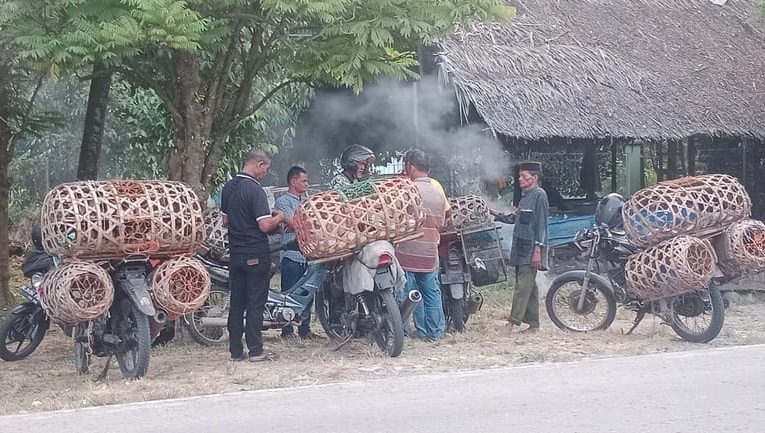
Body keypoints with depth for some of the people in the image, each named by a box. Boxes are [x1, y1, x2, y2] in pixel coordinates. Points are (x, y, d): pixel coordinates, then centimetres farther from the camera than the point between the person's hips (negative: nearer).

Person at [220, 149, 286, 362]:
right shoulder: (255, 189, -16)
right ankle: (255, 350, 1)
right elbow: (265, 226, -20)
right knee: (256, 303, -1)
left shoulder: (228, 187, 8)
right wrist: (278, 218, -2)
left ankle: (236, 350, 13)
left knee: (236, 302, 10)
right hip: (256, 254, -7)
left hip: (235, 254, 7)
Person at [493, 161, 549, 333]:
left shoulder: (539, 195, -9)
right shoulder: (525, 195, 18)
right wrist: (495, 215, 14)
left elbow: (541, 224, -14)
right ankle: (533, 324, 14)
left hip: (531, 250, -9)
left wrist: (538, 249, -18)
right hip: (521, 249, 9)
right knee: (529, 287, 10)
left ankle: (513, 322, -17)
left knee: (523, 286, -12)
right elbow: (515, 218, 24)